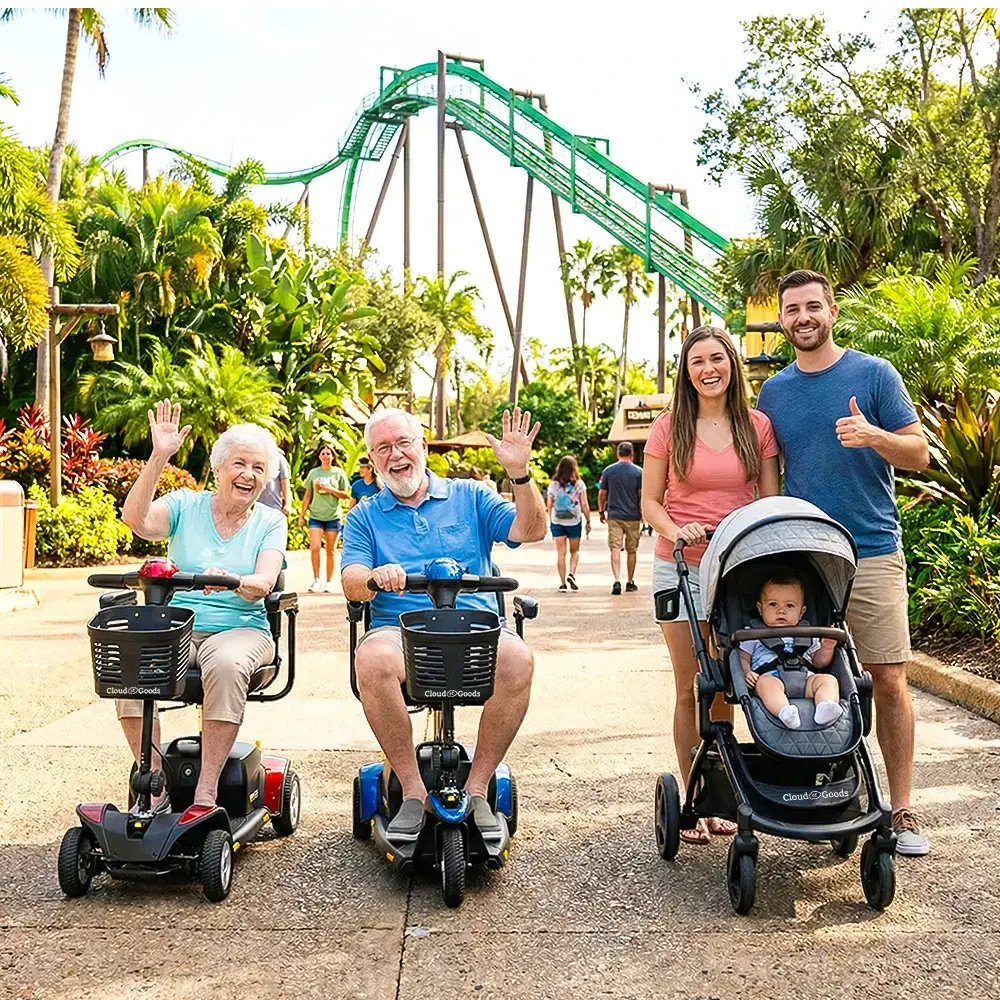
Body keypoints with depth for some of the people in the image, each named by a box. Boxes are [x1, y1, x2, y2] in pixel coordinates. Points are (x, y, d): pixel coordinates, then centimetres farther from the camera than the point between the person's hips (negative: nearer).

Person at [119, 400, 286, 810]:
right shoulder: (186, 505, 9)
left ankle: (206, 791, -29)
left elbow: (264, 583, -10)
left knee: (227, 664, -37)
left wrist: (231, 581, -33)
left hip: (241, 628, -1)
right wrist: (159, 457, -18)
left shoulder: (270, 522, 7)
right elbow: (136, 519, -12)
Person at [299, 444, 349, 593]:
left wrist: (330, 489, -12)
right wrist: (302, 515, 7)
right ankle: (316, 580, -4)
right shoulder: (313, 473, 7)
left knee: (330, 550, 4)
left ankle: (329, 582, 11)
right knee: (314, 547, -13)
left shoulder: (339, 473, 4)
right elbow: (307, 495, 10)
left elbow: (345, 495, 3)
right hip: (315, 516, 0)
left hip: (333, 516, 0)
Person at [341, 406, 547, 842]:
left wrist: (519, 473, -11)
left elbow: (531, 530, 4)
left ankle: (477, 787, -17)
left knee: (517, 657, -33)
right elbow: (351, 583, 2)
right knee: (374, 658, -35)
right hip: (399, 629, 0)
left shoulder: (469, 496, 17)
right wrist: (376, 576, -22)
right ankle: (412, 790, -20)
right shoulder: (365, 516, 17)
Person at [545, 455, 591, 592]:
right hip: (574, 522, -1)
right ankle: (571, 574, -6)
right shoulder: (579, 484, -3)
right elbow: (584, 505, -5)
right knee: (574, 551, 15)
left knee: (561, 553, 4)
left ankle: (562, 583, 2)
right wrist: (588, 521, 2)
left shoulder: (553, 485, 2)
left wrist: (551, 521, 13)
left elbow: (549, 506, 3)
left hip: (557, 522, 1)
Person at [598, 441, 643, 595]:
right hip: (633, 517, 0)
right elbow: (642, 495, -3)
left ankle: (617, 581, -20)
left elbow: (602, 494, 4)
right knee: (631, 550, 11)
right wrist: (643, 513, 8)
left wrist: (601, 511, 16)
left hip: (614, 516, 0)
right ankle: (630, 583, 20)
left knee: (615, 549, -4)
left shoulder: (608, 471, 2)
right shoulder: (638, 472, -3)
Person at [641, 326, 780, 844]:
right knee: (690, 689, 1)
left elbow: (771, 502, 7)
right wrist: (676, 529, -18)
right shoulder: (669, 427, 1)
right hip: (680, 569, -1)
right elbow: (649, 502, 2)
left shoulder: (757, 427, 5)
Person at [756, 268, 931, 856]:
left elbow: (919, 455, -1)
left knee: (890, 681, -3)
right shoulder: (773, 392, 12)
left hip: (872, 552, -3)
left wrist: (872, 436, -21)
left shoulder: (875, 374, 1)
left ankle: (901, 809, 7)